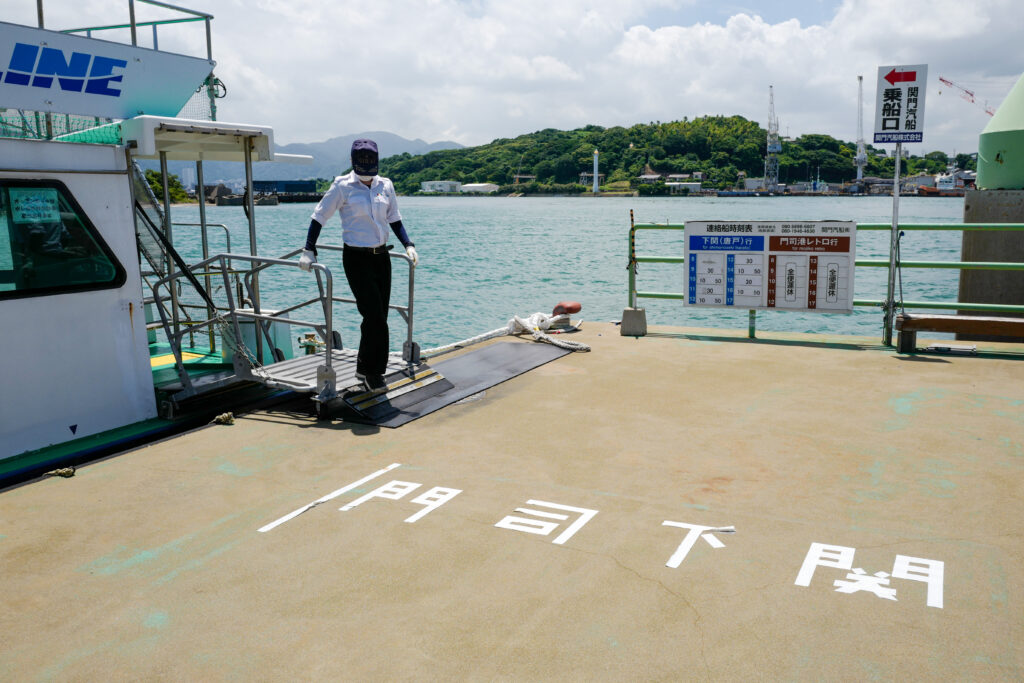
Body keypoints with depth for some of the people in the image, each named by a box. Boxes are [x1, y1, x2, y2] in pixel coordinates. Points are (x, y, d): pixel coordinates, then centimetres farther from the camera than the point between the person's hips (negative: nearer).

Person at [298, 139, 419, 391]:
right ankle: (371, 370, 8)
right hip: (356, 259, -5)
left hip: (381, 257, 5)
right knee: (375, 318, -10)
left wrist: (408, 245, 3)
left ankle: (367, 369, 21)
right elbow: (319, 217, -1)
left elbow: (394, 219, 16)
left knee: (378, 317, 7)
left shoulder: (385, 185, 7)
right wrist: (309, 251, -5)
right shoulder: (342, 186, -6)